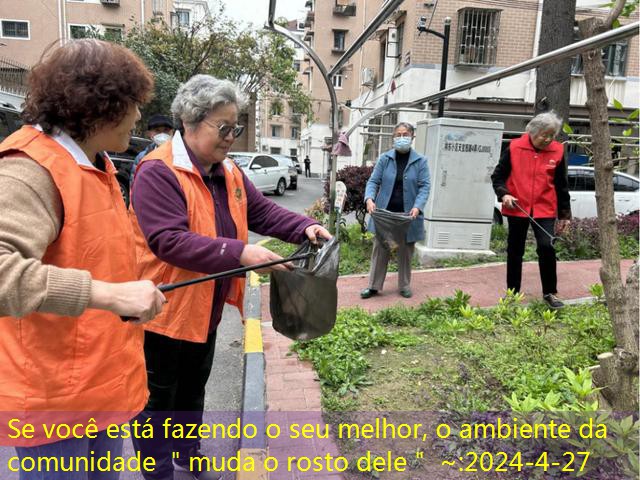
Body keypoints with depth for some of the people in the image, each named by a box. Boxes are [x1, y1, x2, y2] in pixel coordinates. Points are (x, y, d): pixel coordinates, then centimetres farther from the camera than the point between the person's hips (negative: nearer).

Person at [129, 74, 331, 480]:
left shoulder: (229, 172, 5)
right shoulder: (158, 172, -22)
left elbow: (263, 211, 6)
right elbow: (169, 241, -31)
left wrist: (304, 227, -12)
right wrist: (240, 254, -36)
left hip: (205, 310, 9)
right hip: (162, 311, -8)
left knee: (193, 391, 27)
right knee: (157, 399, 12)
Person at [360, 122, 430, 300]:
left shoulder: (420, 161, 0)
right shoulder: (384, 158, 2)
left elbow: (424, 186, -5)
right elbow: (373, 181, 0)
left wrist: (417, 207, -20)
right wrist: (369, 199, -19)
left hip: (407, 215, 0)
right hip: (385, 212, 1)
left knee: (405, 251, 12)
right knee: (380, 249, 6)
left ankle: (404, 286, 26)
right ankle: (374, 285, 16)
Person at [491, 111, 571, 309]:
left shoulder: (557, 151, 0)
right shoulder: (515, 147, -5)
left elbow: (562, 186, 7)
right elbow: (498, 176, 2)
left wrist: (565, 214, 8)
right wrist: (504, 194, -16)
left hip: (544, 210, 0)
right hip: (517, 209, 0)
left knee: (546, 247, -13)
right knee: (515, 252, 8)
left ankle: (550, 293, 6)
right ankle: (512, 293, 24)